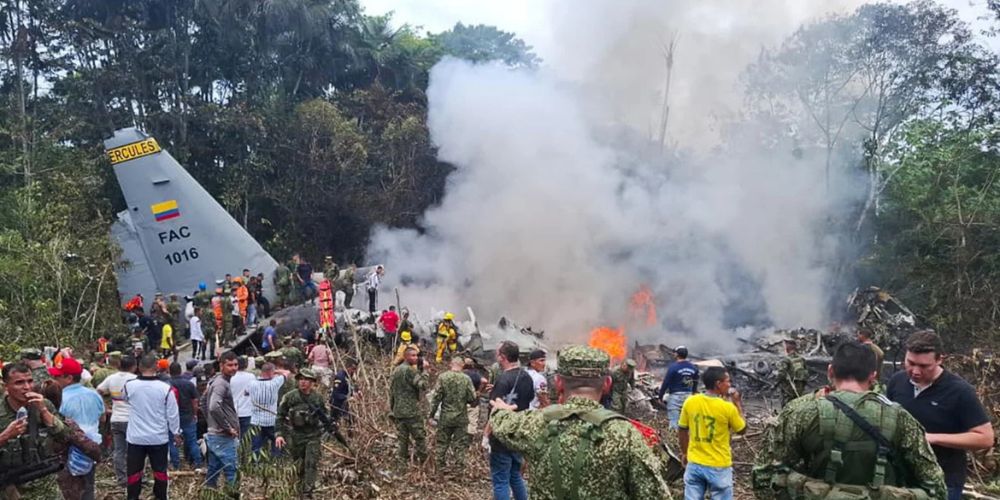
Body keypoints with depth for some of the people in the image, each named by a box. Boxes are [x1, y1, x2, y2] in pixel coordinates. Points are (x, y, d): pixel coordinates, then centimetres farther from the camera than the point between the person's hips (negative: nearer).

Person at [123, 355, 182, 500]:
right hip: (159, 438, 0)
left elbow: (124, 397, 18)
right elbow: (172, 414, -5)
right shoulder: (165, 388, -13)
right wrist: (176, 433, 8)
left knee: (134, 472, 10)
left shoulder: (129, 385, -9)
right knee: (160, 471, 12)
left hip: (136, 438, 1)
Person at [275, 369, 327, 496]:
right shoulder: (290, 397, -5)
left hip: (313, 436, 0)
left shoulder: (318, 398, 1)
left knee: (311, 465, -8)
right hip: (296, 436, 0)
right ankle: (300, 490, 29)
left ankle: (308, 493, -5)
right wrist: (279, 434, -8)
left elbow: (324, 417, 14)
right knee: (298, 466, 11)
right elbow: (280, 416, -2)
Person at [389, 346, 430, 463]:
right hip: (411, 411, -8)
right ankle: (423, 460, -2)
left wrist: (391, 410, 20)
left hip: (398, 411, 8)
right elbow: (423, 385, -20)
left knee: (403, 438, 11)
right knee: (419, 437, -2)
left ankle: (403, 461, 13)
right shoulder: (410, 370, -13)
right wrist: (423, 370, -12)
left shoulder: (396, 370, 14)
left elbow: (391, 391, 16)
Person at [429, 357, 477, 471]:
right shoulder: (466, 379, -9)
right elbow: (472, 398, -8)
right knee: (460, 443, 11)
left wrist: (431, 415, -2)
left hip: (445, 417, 0)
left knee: (442, 442, 14)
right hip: (461, 417, 0)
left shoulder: (443, 377, -9)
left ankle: (440, 466, 22)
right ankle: (459, 464, 14)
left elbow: (436, 397, -9)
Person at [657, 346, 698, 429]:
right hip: (688, 396, 6)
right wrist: (693, 394, 25)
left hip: (675, 395, -6)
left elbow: (666, 382, -10)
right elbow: (695, 384, 14)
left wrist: (660, 396, -2)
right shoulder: (693, 368, 6)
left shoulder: (673, 367, -11)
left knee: (673, 420, -3)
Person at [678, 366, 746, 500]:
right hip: (718, 467, -3)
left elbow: (682, 431, 5)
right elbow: (741, 429, 1)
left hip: (694, 465, 3)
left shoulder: (690, 402, -7)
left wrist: (684, 453, 20)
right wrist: (737, 402, 5)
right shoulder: (728, 407, -17)